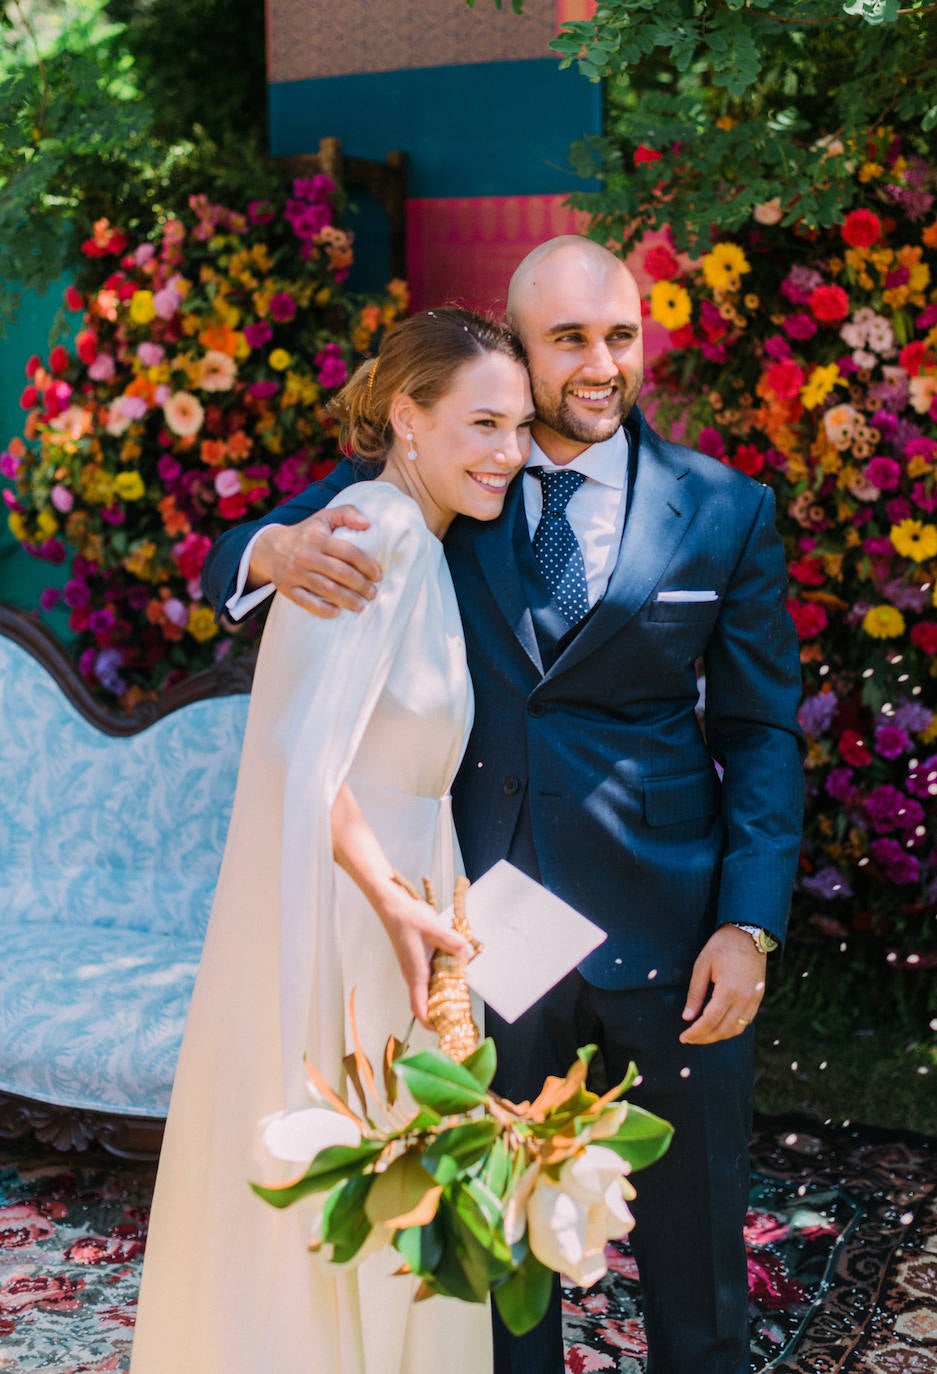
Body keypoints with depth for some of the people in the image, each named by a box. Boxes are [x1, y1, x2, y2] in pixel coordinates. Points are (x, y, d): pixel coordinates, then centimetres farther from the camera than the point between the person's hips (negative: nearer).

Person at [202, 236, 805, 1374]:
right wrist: (276, 550, -24)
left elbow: (762, 731, 1)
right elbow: (227, 570, 1)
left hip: (667, 932, 0)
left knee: (693, 1230, 14)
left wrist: (749, 926, -8)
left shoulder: (725, 510, -1)